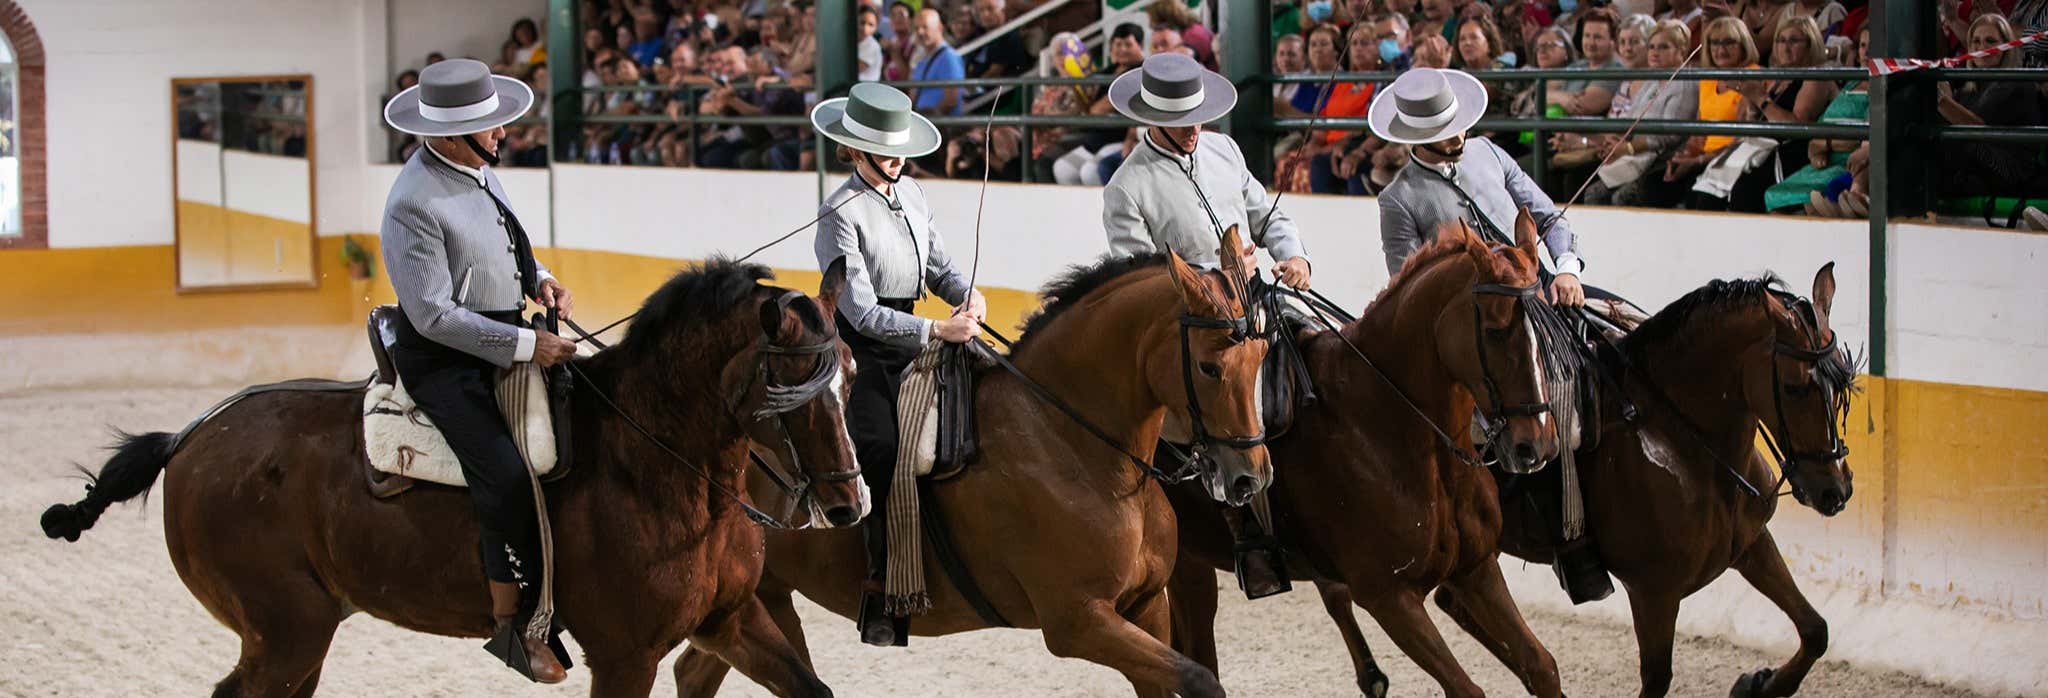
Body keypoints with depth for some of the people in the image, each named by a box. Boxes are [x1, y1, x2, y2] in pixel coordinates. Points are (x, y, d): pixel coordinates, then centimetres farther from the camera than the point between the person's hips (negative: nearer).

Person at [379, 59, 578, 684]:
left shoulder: (478, 168, 5)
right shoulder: (414, 204, -22)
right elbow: (435, 315, -22)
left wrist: (537, 279, 3)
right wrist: (524, 345, -22)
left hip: (502, 338, 9)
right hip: (442, 358, -9)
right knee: (506, 475, -23)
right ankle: (511, 624, -12)